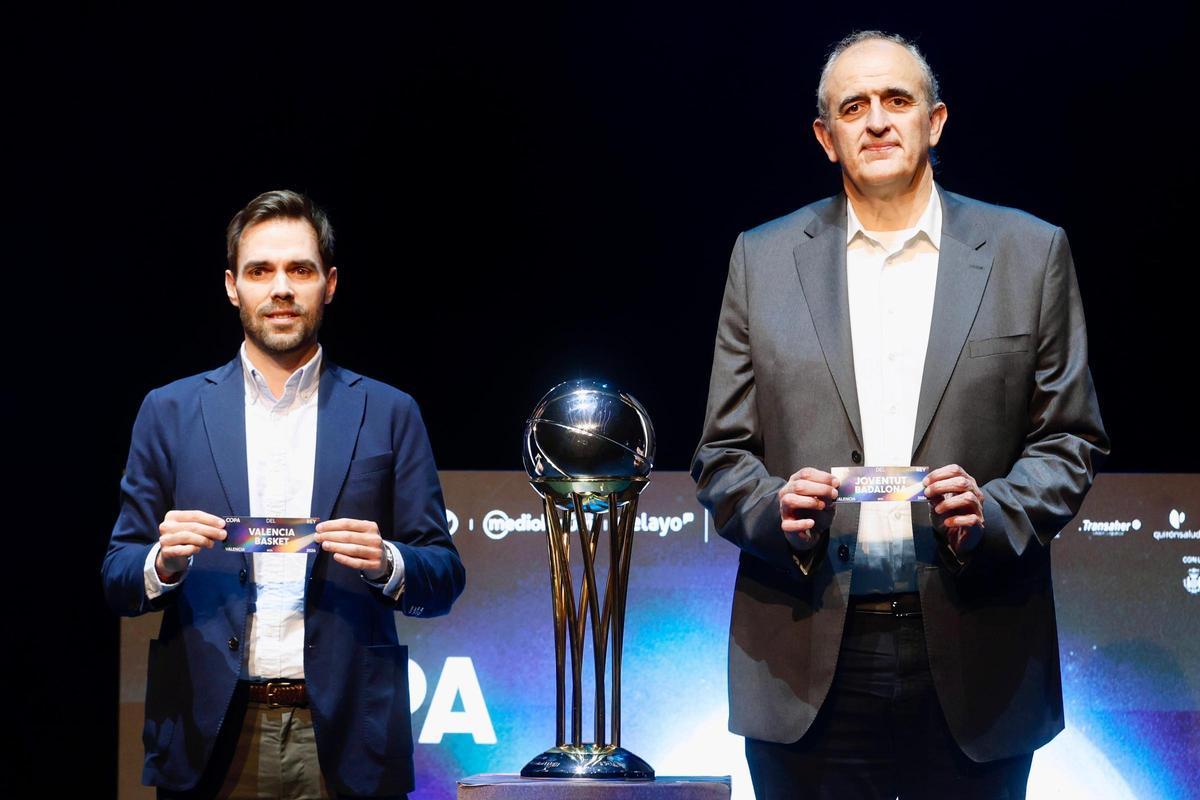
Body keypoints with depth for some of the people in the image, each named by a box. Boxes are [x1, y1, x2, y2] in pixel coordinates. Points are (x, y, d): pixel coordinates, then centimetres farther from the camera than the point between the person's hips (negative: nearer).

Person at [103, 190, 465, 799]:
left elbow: (444, 578, 6)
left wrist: (386, 564, -15)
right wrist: (163, 561, -14)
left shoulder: (388, 414, 7)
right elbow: (117, 579, 7)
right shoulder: (170, 411, 8)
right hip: (211, 742, 0)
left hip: (344, 742, 0)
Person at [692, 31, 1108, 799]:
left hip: (972, 664, 0)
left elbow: (1070, 440, 7)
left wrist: (991, 513, -12)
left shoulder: (1030, 253, 7)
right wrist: (776, 509, -12)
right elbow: (723, 454, 9)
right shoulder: (763, 260, 9)